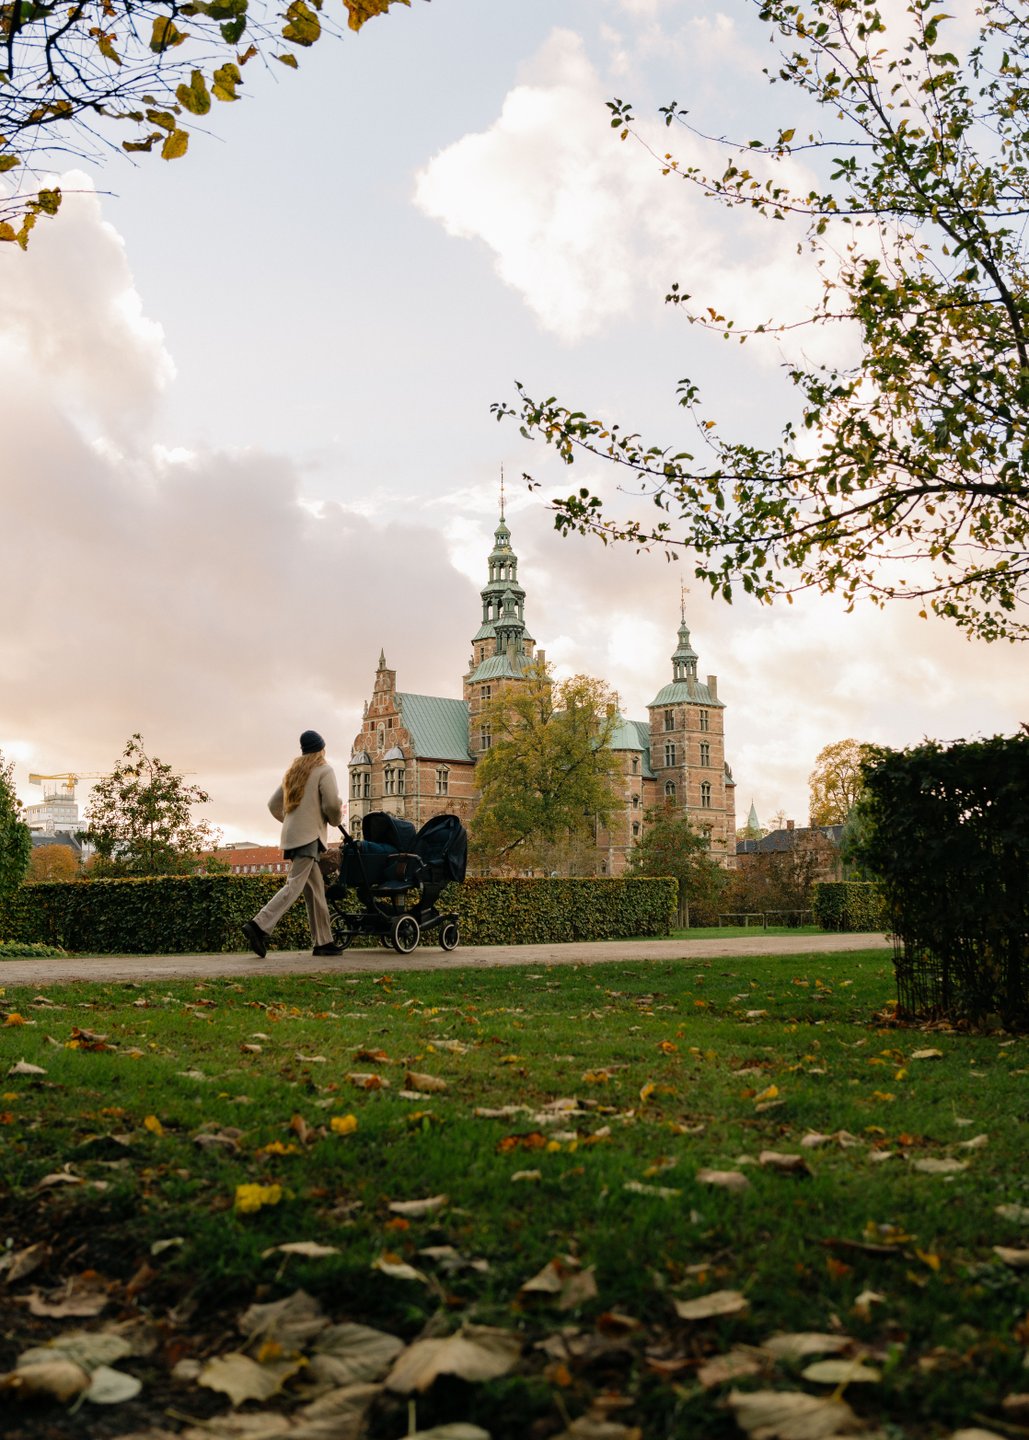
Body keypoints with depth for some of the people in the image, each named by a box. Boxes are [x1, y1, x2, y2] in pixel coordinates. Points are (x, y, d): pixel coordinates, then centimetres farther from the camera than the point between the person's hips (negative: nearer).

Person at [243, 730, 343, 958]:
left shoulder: (293, 771, 21)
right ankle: (259, 926, -26)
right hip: (309, 836, -8)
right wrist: (335, 820, 6)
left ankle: (323, 942, 6)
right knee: (294, 885, -14)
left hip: (291, 835, 8)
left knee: (315, 888, 8)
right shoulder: (324, 770, -1)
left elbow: (273, 804, 21)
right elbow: (332, 803, -13)